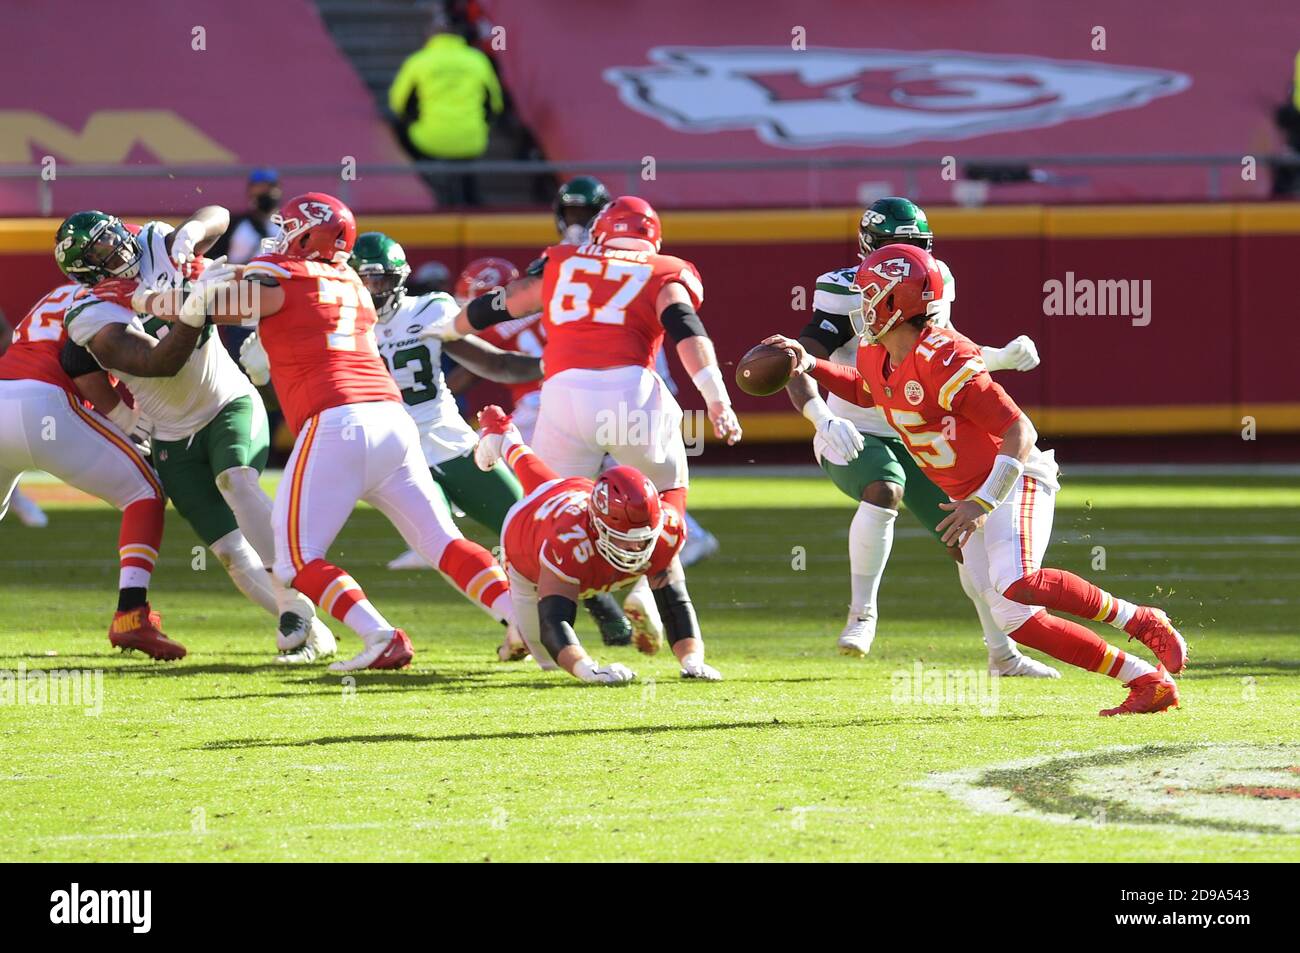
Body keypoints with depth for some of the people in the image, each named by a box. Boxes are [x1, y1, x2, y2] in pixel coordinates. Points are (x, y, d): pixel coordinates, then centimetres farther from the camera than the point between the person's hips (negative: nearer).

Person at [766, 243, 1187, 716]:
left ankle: (1137, 620, -15)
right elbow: (865, 391, 31)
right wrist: (809, 366, 17)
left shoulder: (940, 358, -24)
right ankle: (1148, 681, -2)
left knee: (1017, 584, -33)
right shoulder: (876, 358, 4)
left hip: (1014, 482, -9)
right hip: (973, 496, 9)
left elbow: (1020, 431, -25)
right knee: (1014, 619, -4)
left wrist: (983, 502, -30)